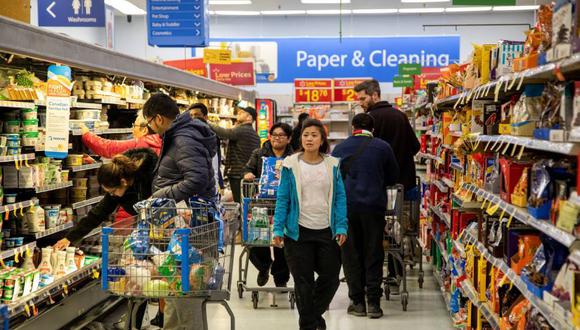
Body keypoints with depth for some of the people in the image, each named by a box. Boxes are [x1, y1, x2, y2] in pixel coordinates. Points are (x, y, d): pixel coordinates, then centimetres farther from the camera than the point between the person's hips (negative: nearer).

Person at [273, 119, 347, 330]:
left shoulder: (332, 165, 4)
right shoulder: (291, 165, -1)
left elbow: (340, 198, 3)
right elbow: (282, 199, -1)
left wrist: (341, 227, -5)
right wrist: (278, 229, -7)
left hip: (327, 231, 2)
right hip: (299, 232, -2)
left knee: (331, 277, 9)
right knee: (303, 281, 6)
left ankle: (316, 313, 35)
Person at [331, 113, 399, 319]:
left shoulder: (339, 149, 4)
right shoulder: (383, 147, 1)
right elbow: (393, 177, 11)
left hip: (347, 205, 1)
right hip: (374, 205, -1)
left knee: (351, 254, 9)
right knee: (373, 254, 6)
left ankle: (357, 302, 11)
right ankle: (374, 303, 4)